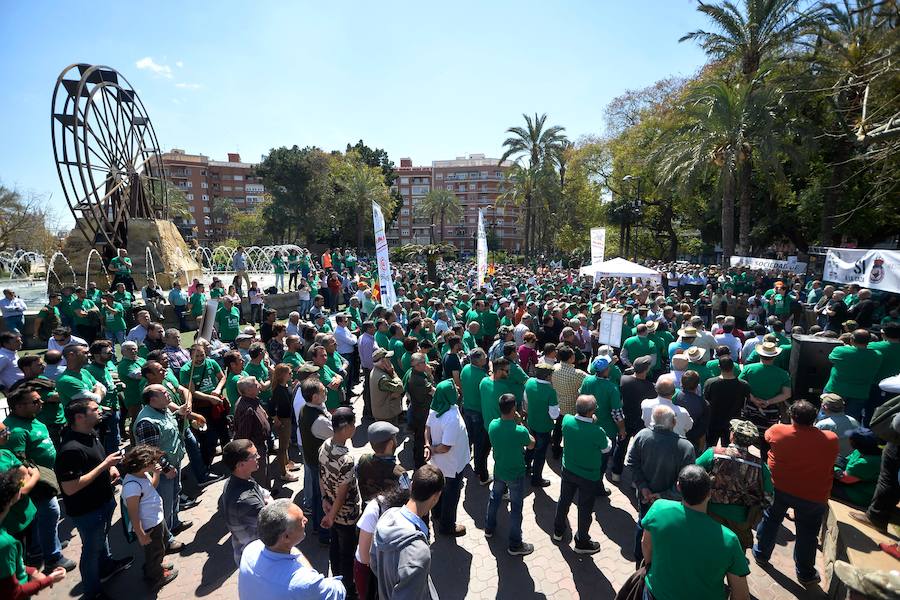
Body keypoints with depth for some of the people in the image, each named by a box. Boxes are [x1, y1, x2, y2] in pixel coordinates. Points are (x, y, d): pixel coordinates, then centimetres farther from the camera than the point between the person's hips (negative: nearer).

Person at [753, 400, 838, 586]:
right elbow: (831, 463, 3)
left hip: (778, 488, 1)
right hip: (813, 496, 0)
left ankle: (761, 553, 39)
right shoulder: (831, 440, -18)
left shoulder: (777, 431, -19)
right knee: (807, 535, 17)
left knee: (770, 520, 22)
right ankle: (805, 574, 33)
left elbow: (766, 439, 5)